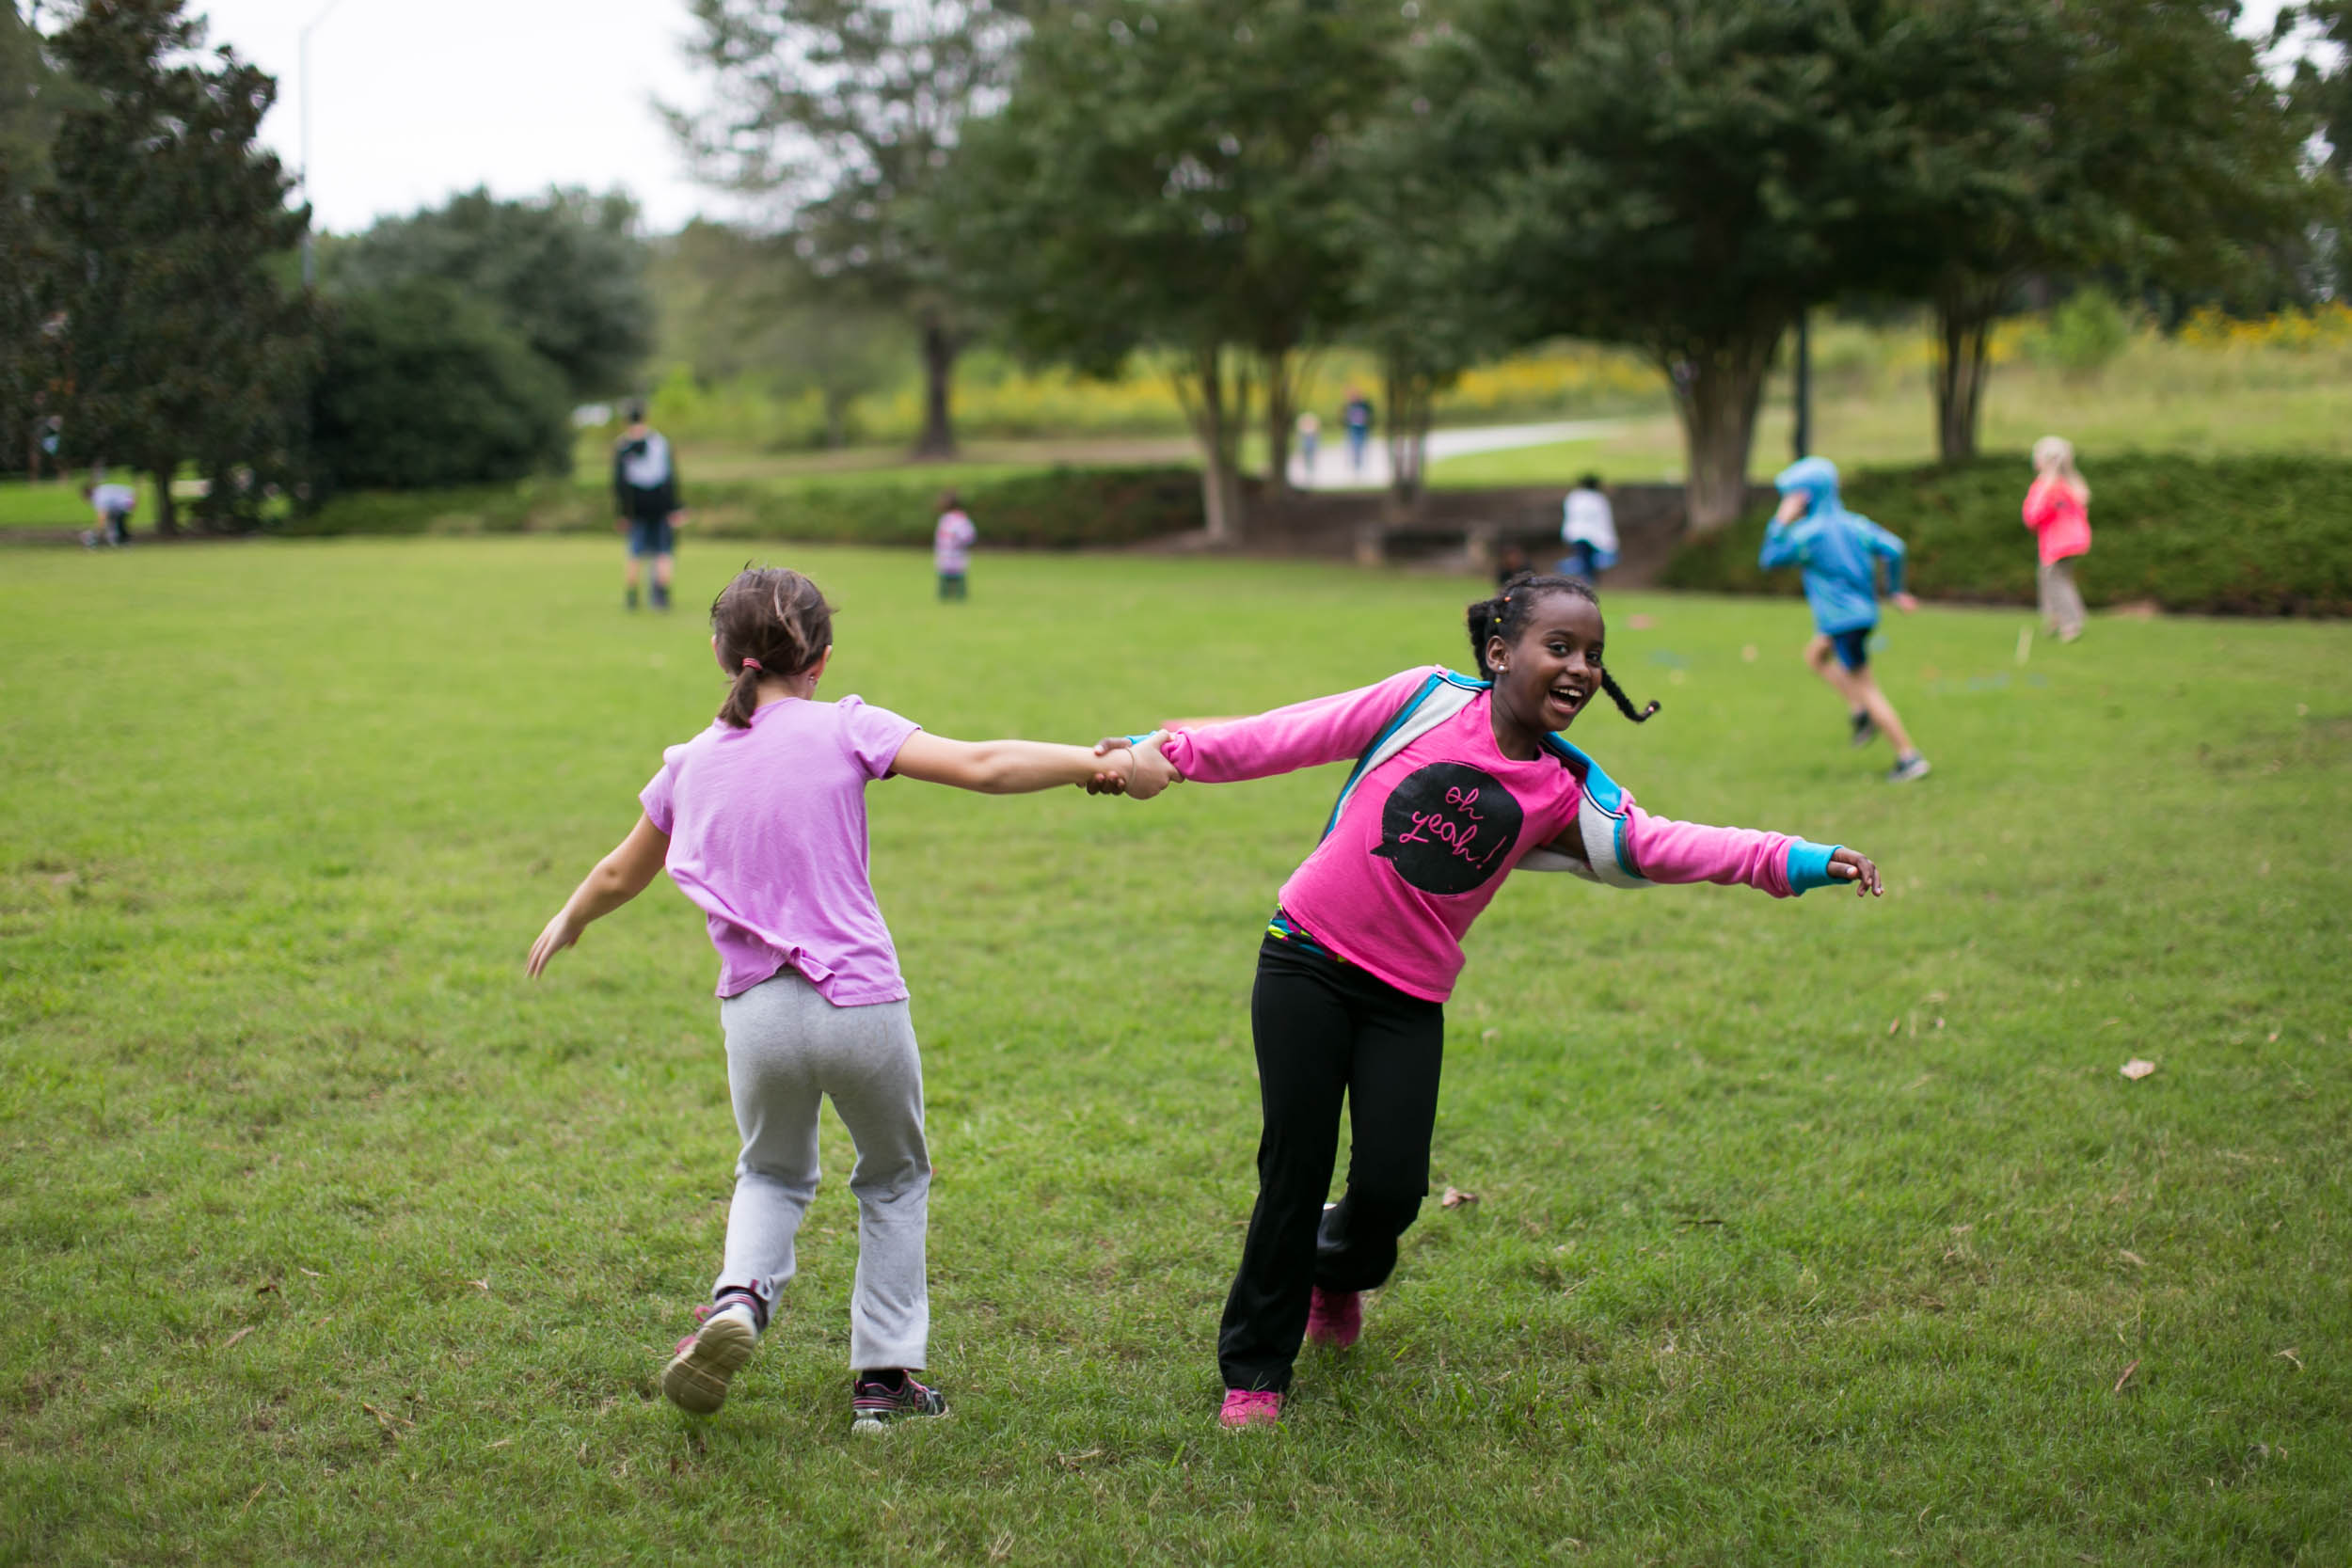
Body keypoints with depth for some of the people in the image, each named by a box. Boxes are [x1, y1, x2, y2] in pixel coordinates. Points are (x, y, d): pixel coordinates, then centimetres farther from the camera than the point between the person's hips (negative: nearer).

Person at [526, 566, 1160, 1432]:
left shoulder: (692, 764, 8)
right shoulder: (844, 729, -4)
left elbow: (619, 876, 22)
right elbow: (982, 766, -13)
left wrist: (568, 922, 42)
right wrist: (1102, 765, -6)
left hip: (756, 1015, 3)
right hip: (861, 1004, -2)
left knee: (773, 1175, 27)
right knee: (895, 1180, 21)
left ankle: (740, 1294, -2)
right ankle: (883, 1377, 21)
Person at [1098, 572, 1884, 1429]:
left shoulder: (1569, 792, 1)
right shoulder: (1428, 701, -5)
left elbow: (1657, 844, -10)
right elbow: (1295, 735, 1)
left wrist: (1795, 860, -22)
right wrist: (1172, 750, 2)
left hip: (1408, 1000, 2)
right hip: (1308, 964, -2)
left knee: (1392, 1185, -7)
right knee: (1295, 1170, -4)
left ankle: (1339, 1271, 32)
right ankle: (1254, 1369, 16)